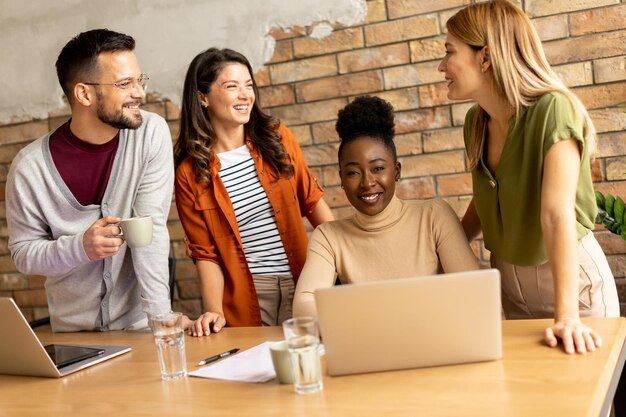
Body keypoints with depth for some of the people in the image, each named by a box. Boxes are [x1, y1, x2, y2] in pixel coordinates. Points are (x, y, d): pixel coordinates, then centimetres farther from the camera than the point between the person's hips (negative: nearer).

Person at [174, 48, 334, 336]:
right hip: (245, 299, -2)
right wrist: (214, 311, -15)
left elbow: (312, 200, 9)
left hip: (301, 283, 2)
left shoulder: (278, 139, 1)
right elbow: (204, 252, -2)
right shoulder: (189, 173, -4)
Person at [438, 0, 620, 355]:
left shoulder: (551, 110, -24)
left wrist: (567, 316, -37)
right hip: (507, 279, 6)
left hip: (568, 277, -5)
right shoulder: (475, 122, -4)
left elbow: (557, 215, -33)